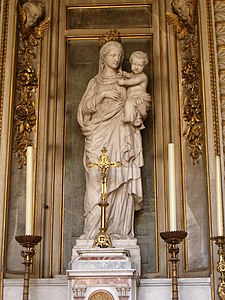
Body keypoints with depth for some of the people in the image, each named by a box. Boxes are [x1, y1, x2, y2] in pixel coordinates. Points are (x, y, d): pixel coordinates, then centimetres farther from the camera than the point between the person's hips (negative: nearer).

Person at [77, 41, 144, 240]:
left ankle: (118, 230, -5)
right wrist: (102, 95, -8)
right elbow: (84, 107, 4)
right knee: (98, 183, -9)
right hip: (100, 138, -1)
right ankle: (94, 231, -9)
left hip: (121, 138, 1)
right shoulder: (95, 82, 14)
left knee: (121, 182, -6)